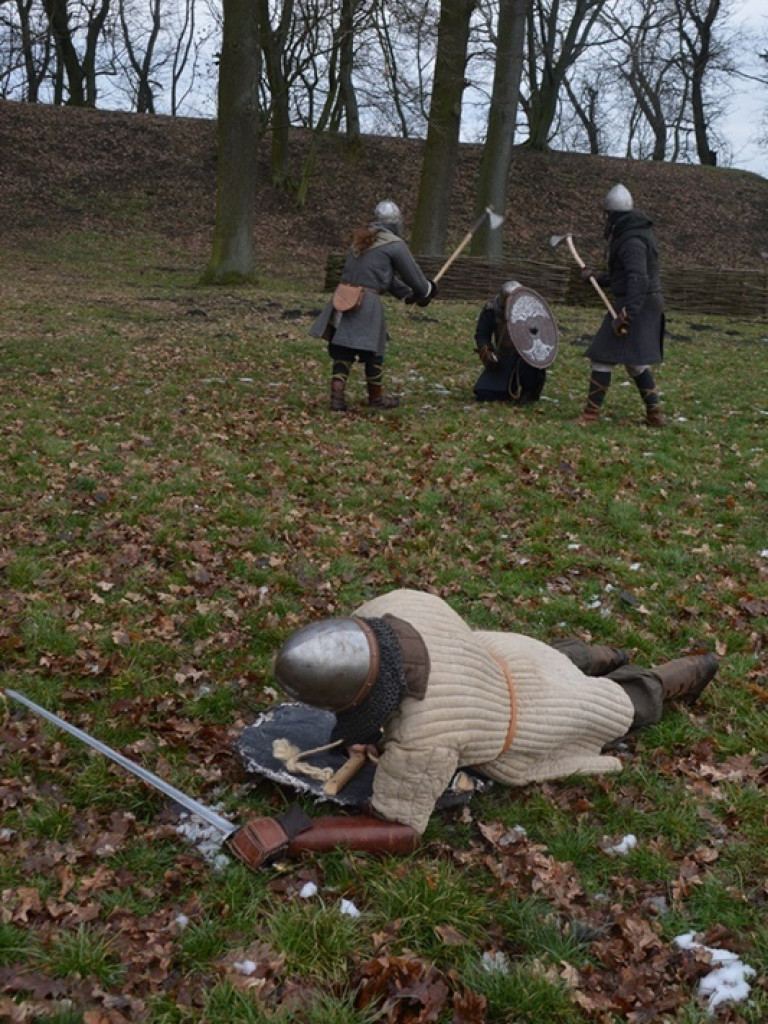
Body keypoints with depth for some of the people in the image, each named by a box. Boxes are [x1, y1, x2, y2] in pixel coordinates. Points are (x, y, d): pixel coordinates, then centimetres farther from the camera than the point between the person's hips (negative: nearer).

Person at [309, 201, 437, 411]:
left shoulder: (362, 240, 19)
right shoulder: (395, 245, -3)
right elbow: (413, 274, 4)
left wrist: (406, 293, 31)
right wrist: (426, 291, 24)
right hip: (367, 302, -6)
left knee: (342, 350, 8)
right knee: (372, 351, 10)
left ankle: (337, 396, 1)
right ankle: (377, 398, 25)